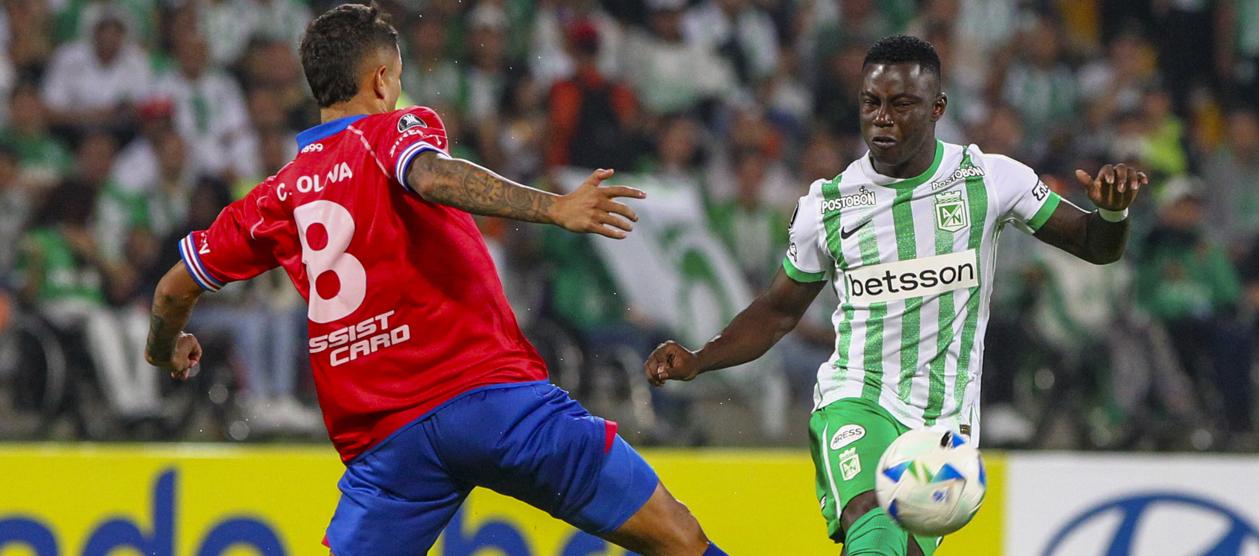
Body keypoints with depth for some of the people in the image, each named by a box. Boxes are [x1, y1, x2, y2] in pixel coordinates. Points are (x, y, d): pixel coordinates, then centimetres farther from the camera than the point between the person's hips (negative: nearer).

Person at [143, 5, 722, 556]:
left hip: (380, 438, 4)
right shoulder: (396, 130, 5)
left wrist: (167, 351, 47)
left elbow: (175, 288, 26)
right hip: (491, 391, -4)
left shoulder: (278, 196, 18)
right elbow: (431, 177, -19)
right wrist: (555, 208, -29)